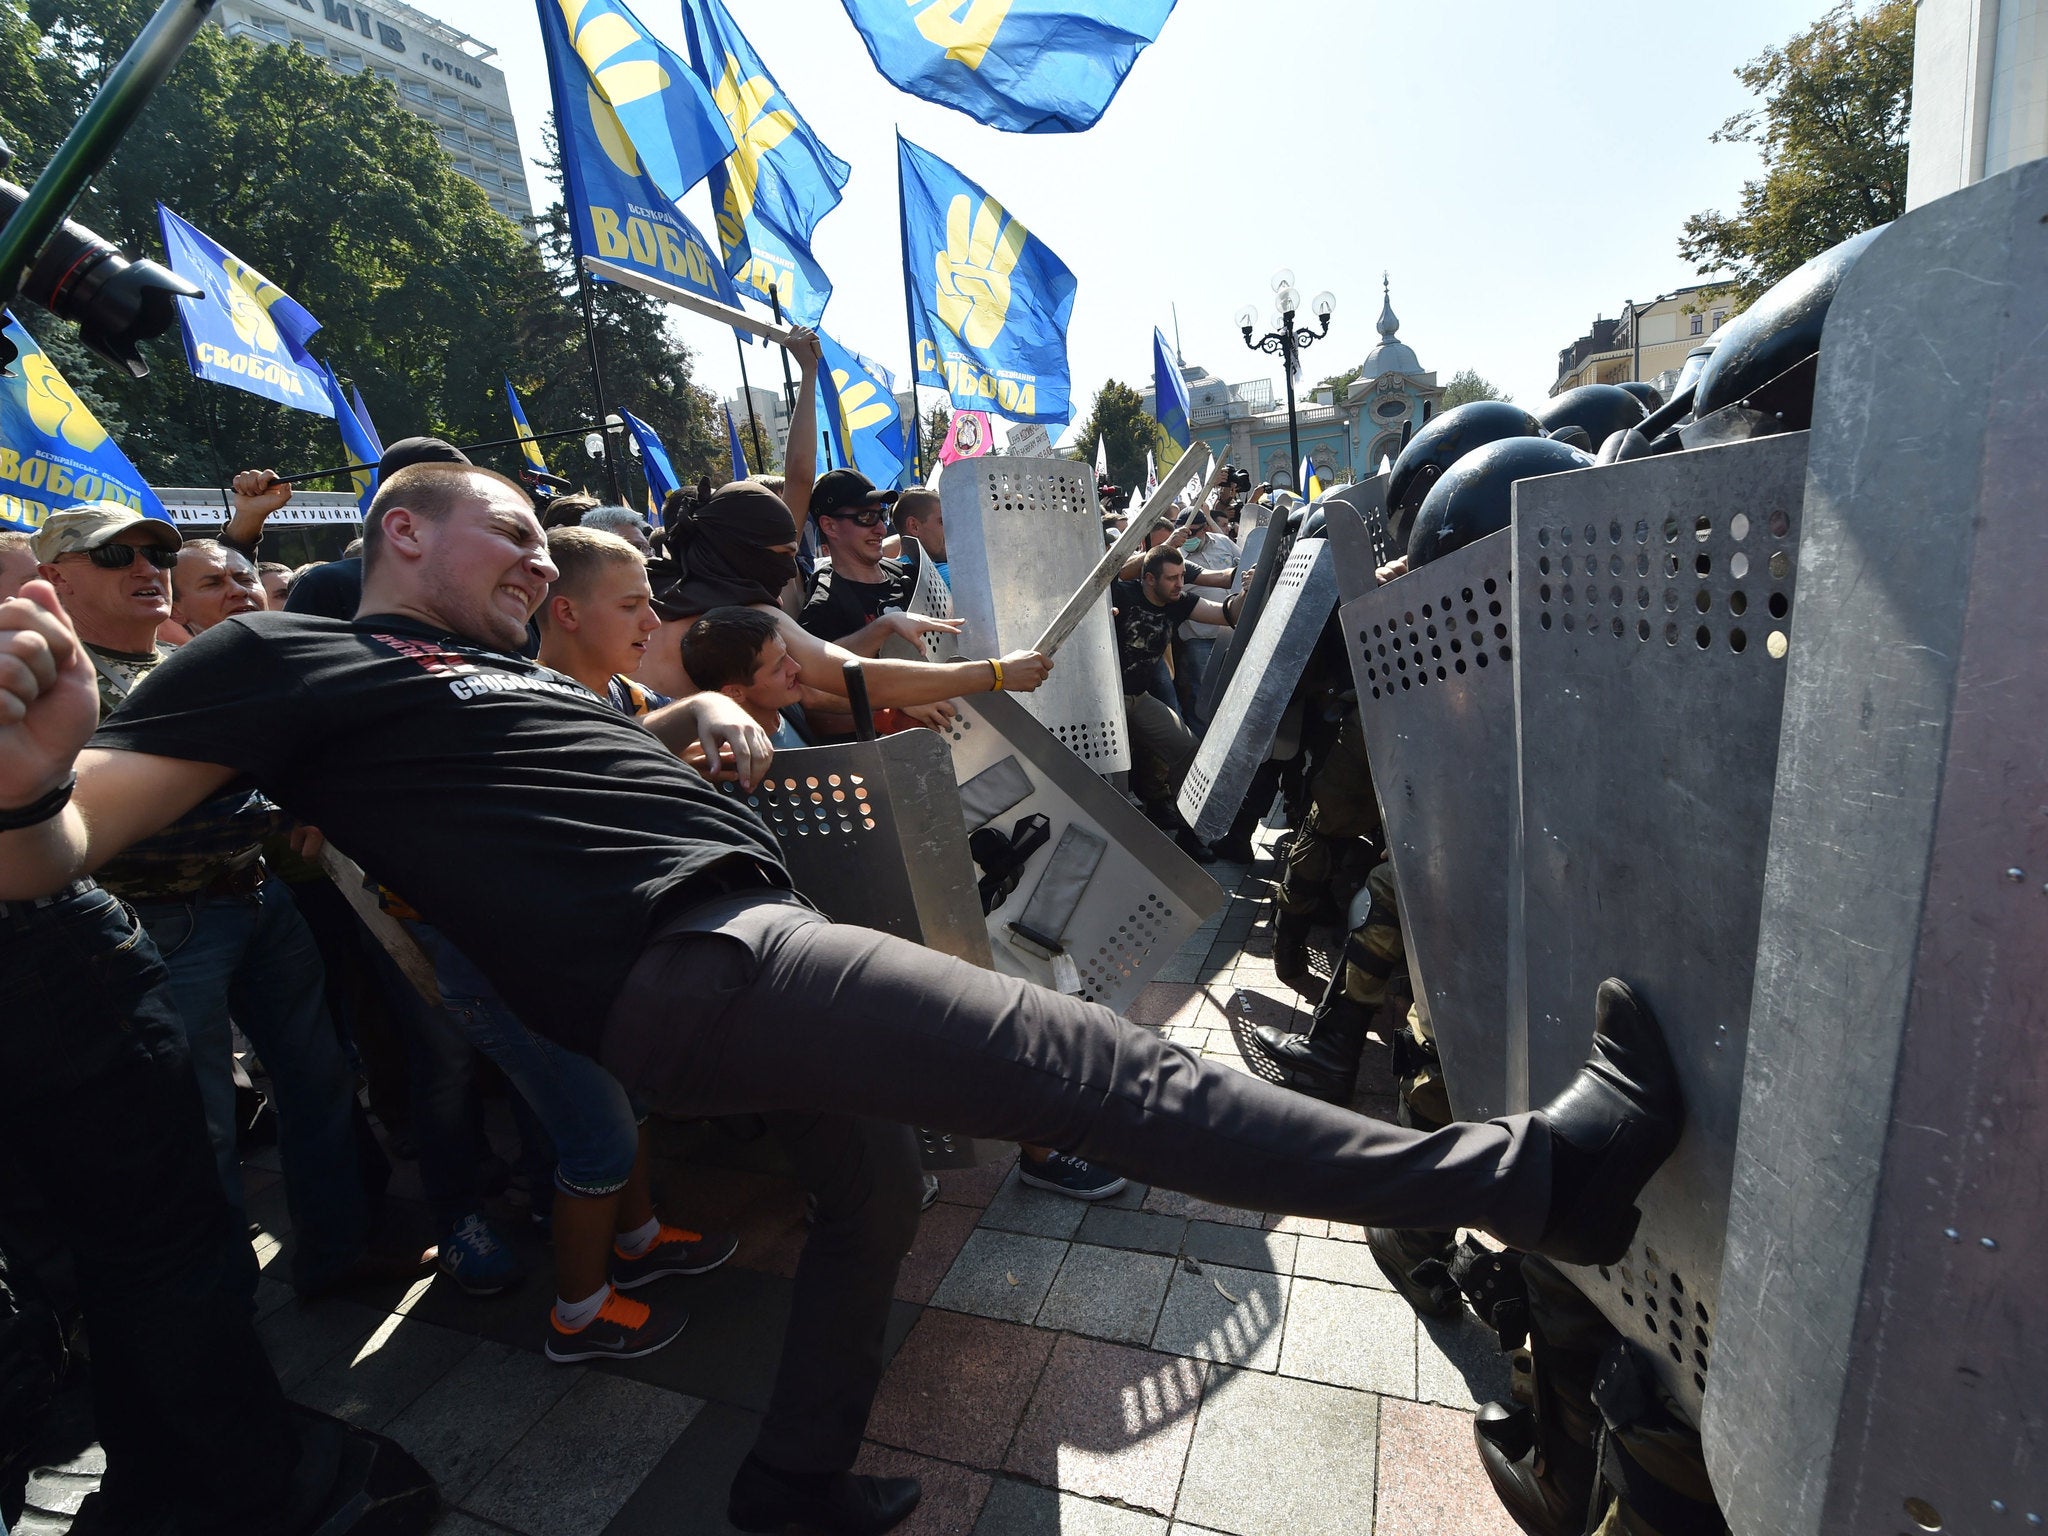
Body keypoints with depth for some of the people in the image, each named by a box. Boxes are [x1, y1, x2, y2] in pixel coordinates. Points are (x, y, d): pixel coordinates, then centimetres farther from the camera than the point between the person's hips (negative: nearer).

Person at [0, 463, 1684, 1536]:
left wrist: (715, 716, 11)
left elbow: (647, 727, 36)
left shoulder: (506, 664, 28)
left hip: (757, 937, 10)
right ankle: (1533, 1173, -10)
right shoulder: (277, 658, 5)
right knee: (1099, 1069, -17)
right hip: (691, 961, -10)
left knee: (878, 1188, 25)